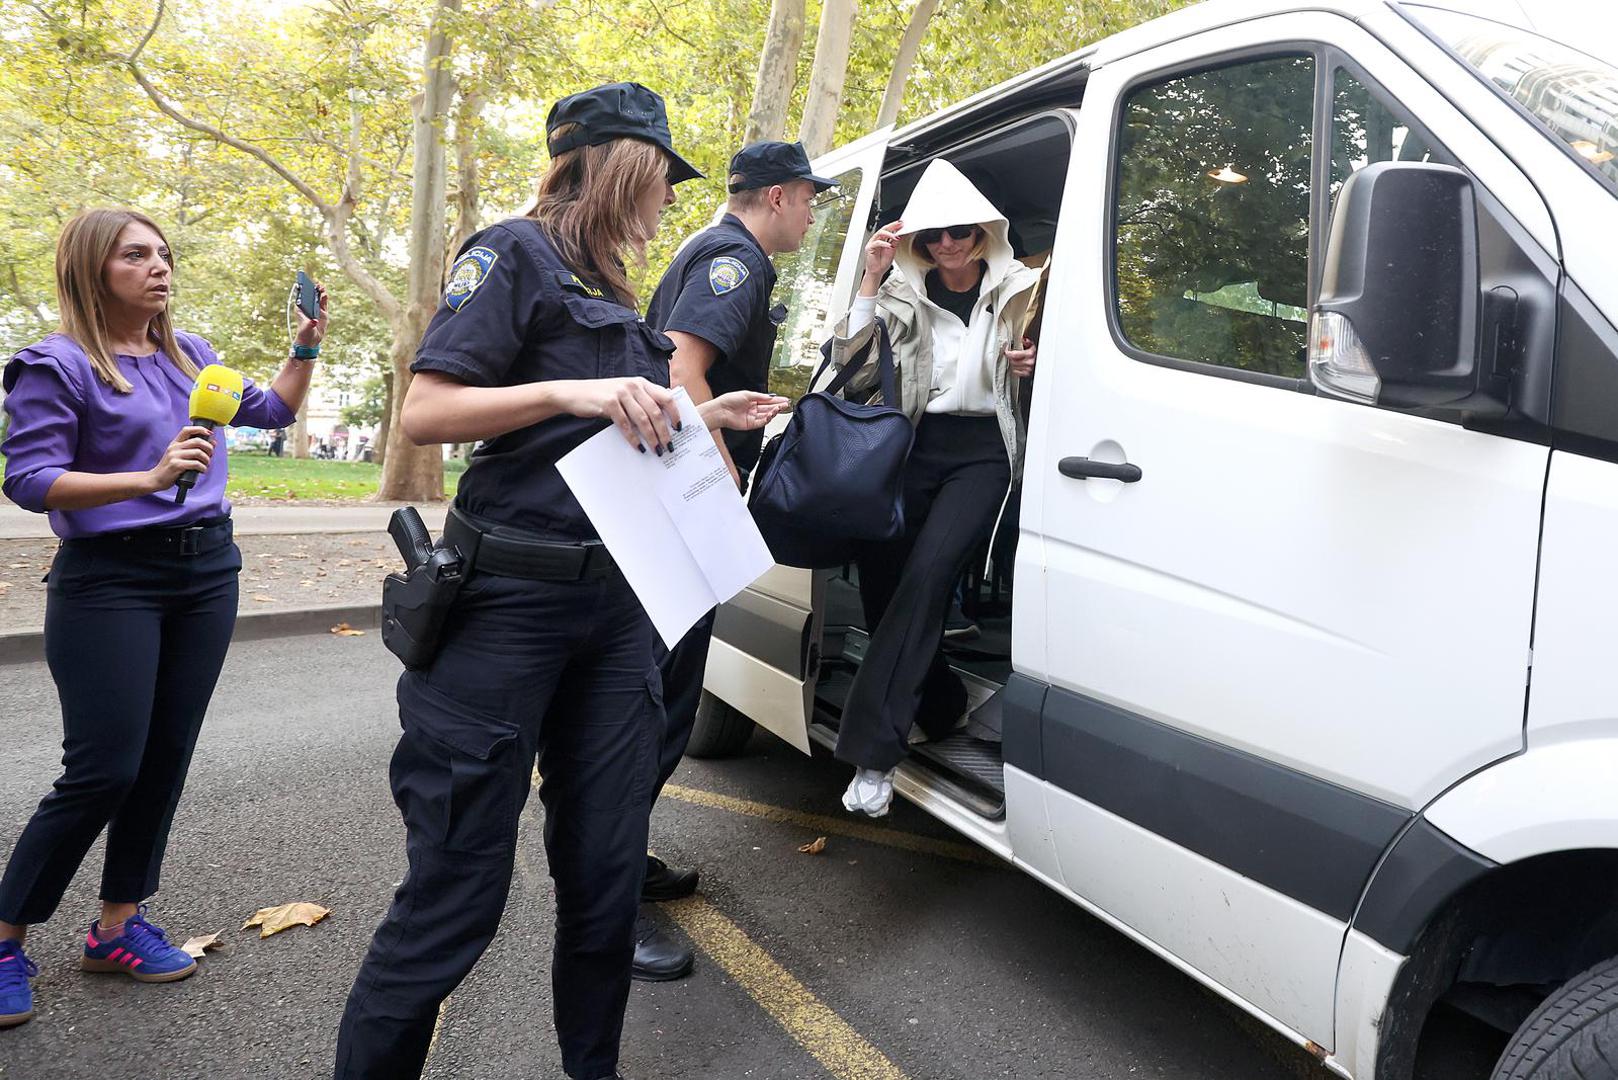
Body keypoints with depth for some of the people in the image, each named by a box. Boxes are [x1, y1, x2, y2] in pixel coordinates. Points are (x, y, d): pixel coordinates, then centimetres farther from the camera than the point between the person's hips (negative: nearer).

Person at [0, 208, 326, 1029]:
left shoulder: (191, 354, 11)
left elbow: (273, 411, 23)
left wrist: (306, 346, 9)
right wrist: (148, 478, -25)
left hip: (206, 570, 6)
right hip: (111, 580, -6)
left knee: (167, 757, 7)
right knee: (104, 769, -8)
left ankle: (119, 925, 20)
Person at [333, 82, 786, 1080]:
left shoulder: (612, 292, 18)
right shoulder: (517, 256, -5)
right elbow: (424, 413, -14)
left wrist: (703, 417, 17)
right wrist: (571, 392, -23)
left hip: (612, 609, 8)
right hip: (510, 601, -7)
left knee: (607, 875, 12)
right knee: (458, 894, -1)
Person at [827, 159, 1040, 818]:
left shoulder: (1020, 291, 8)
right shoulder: (903, 295, 11)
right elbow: (848, 365, 0)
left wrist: (1034, 367, -7)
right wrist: (871, 279, -6)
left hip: (984, 450, -3)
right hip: (917, 447, 3)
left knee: (925, 573, -22)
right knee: (879, 573, -11)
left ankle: (873, 750, -22)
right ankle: (941, 709, 14)